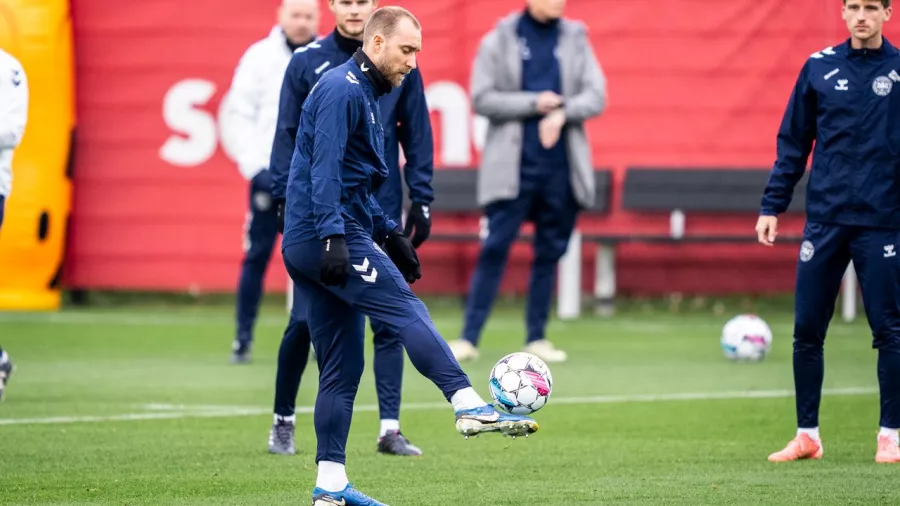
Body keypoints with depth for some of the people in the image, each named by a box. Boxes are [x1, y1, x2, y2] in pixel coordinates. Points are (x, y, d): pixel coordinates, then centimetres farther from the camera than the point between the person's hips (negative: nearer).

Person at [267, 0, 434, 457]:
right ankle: (283, 421, 14)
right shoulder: (306, 62, 1)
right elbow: (288, 134, 3)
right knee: (304, 320, -1)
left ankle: (390, 430, 1)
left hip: (380, 213, 1)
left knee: (388, 320, -2)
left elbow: (417, 136, 7)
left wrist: (421, 200, 2)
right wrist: (285, 198, -4)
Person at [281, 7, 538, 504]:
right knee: (407, 311, -16)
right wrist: (334, 236, -27)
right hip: (324, 236, -10)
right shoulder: (341, 89, -10)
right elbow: (324, 169, -20)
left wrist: (389, 234, 24)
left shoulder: (366, 95, 23)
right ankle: (470, 406, -24)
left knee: (341, 368, 7)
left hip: (306, 246, 10)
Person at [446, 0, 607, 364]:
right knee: (494, 250, -7)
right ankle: (469, 337, -5)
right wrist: (535, 103, -12)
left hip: (561, 166, 3)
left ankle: (537, 338, 13)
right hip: (512, 167, -3)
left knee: (549, 253, 6)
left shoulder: (576, 40, 8)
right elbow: (482, 99, -4)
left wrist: (562, 112, -15)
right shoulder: (499, 41, 1)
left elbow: (595, 97, 3)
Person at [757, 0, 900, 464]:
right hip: (824, 219, 2)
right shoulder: (819, 68, 5)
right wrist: (772, 205, 5)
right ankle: (807, 435, 14)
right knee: (807, 331, 4)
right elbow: (792, 143, 10)